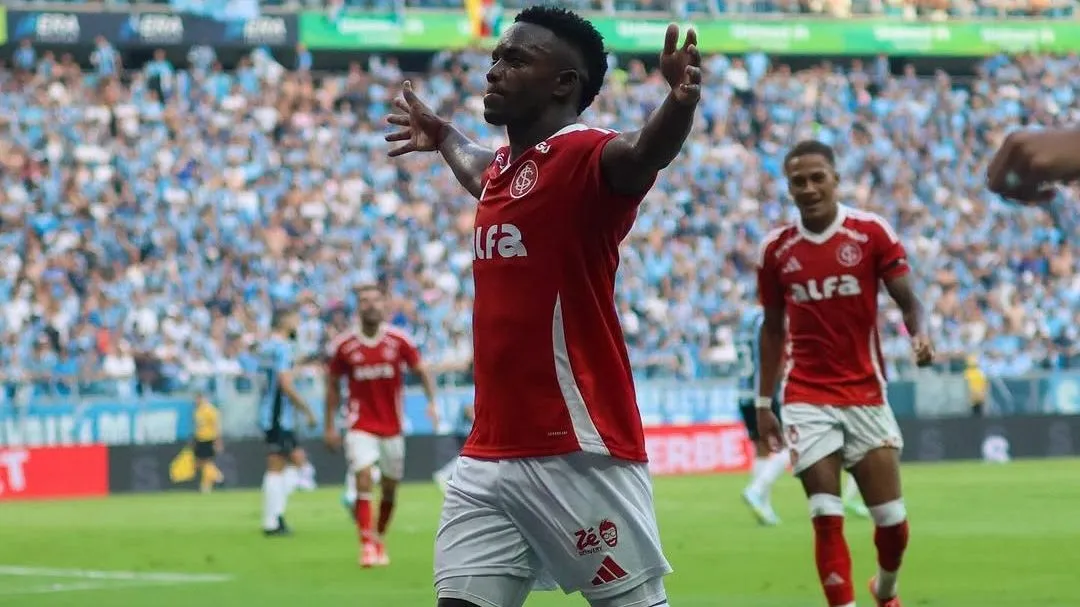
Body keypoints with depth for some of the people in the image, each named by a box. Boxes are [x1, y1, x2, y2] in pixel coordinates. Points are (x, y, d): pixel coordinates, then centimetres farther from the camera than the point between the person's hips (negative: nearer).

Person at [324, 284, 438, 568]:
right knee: (363, 481, -19)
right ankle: (367, 545, -20)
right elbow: (333, 386, 6)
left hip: (392, 426, 2)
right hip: (361, 425, -2)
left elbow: (422, 371, 2)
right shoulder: (342, 346, -4)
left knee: (390, 489, 10)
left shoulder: (399, 340, -4)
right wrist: (330, 425, 4)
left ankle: (380, 539, 30)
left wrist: (431, 401, -14)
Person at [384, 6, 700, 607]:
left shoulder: (583, 156, -12)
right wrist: (442, 137, 59)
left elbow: (642, 153, -36)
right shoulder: (503, 167, 14)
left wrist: (680, 103, -56)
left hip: (581, 454, -8)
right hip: (489, 456, 8)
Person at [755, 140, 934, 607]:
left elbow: (907, 301, -3)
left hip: (865, 392, -1)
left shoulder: (872, 232, -4)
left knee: (892, 519, 2)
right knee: (826, 518, -9)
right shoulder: (776, 249, 3)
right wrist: (764, 402, 11)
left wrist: (919, 335, -26)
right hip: (807, 398, 1)